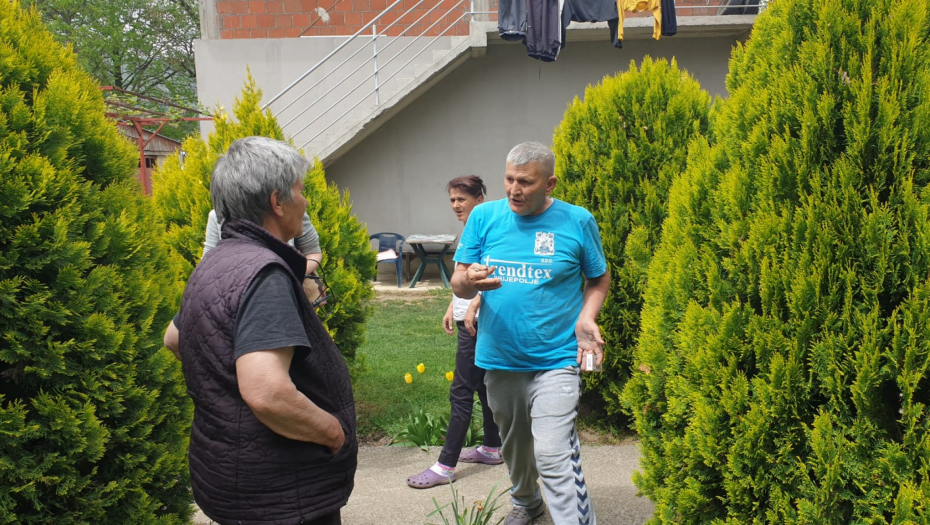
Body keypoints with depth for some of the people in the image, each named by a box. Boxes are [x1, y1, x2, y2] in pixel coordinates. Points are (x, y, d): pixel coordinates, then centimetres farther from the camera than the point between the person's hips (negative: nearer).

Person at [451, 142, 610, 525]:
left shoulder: (577, 221, -5)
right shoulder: (484, 216, -1)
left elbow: (599, 279, 7)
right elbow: (457, 282, -1)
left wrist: (586, 318, -12)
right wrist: (468, 282, -25)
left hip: (555, 360, -3)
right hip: (499, 358, 4)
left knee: (554, 456, -17)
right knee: (514, 444, 23)